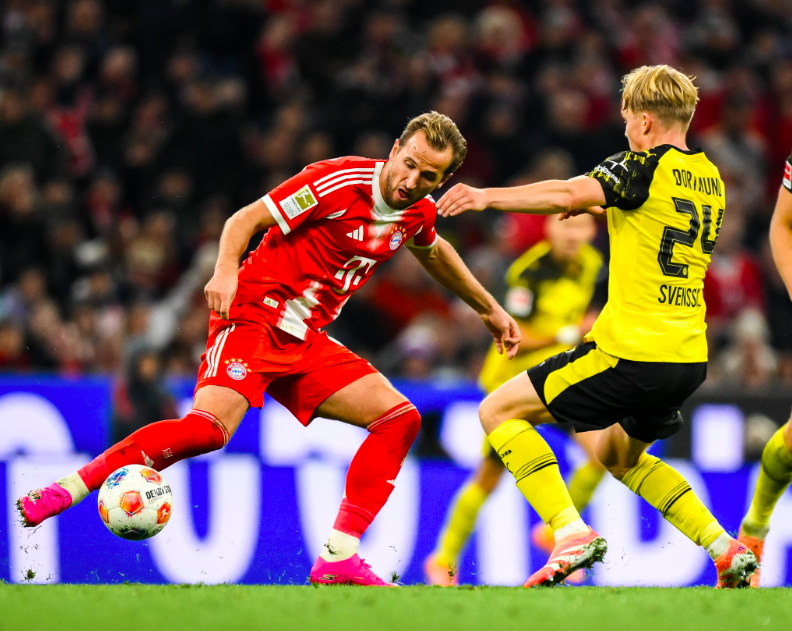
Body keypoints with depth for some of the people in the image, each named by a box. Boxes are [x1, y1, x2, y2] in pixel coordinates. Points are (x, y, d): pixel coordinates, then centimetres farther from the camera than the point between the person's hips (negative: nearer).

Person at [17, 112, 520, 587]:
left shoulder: (419, 212, 6)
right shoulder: (338, 182, -16)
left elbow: (434, 253, 31)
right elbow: (246, 220, -11)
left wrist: (489, 308, 39)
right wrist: (226, 270, -28)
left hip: (307, 342, 8)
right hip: (253, 318, -8)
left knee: (400, 418, -5)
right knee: (209, 427, -30)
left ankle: (339, 558, -7)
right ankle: (64, 490, -21)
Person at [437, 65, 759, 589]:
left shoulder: (646, 166, -9)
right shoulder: (710, 179, 14)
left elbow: (571, 193, -25)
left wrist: (488, 196, -23)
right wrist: (600, 208, 29)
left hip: (632, 351, -8)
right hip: (690, 357, 8)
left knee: (499, 411, 2)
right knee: (621, 456, 32)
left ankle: (571, 533, -14)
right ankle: (727, 549, 16)